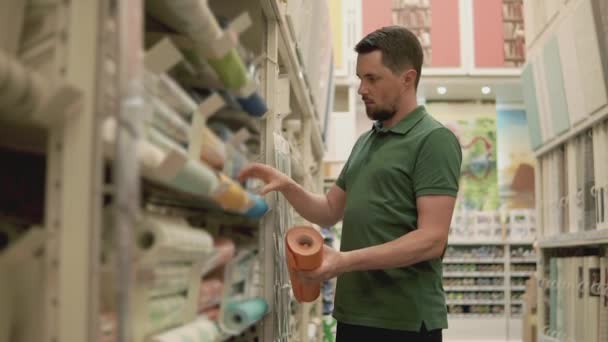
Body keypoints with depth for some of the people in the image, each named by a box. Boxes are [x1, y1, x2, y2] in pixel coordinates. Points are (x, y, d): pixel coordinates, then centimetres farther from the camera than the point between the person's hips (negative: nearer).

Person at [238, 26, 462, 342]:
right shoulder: (364, 141, 14)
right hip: (352, 313, 7)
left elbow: (432, 239, -19)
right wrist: (286, 186, 0)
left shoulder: (434, 140, -11)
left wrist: (346, 260, -26)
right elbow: (330, 211, 19)